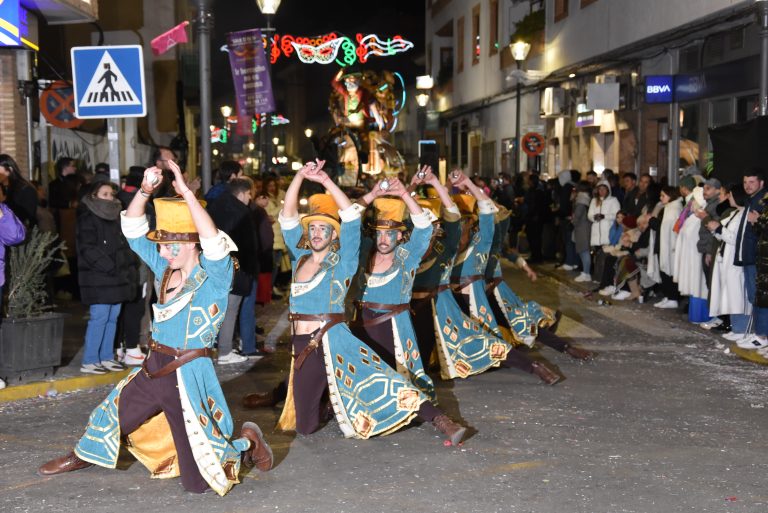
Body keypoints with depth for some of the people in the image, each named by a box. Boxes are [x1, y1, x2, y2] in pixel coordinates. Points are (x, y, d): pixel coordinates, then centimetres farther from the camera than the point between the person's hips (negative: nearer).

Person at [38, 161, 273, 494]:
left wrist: (185, 190, -35)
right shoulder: (165, 267, 4)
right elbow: (133, 229, 4)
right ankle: (84, 455, 55)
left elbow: (212, 239, -35)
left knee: (197, 479, -1)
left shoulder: (215, 275, -15)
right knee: (112, 415, 25)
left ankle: (248, 439, 23)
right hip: (154, 368, 7)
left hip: (189, 375, -6)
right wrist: (145, 190, -12)